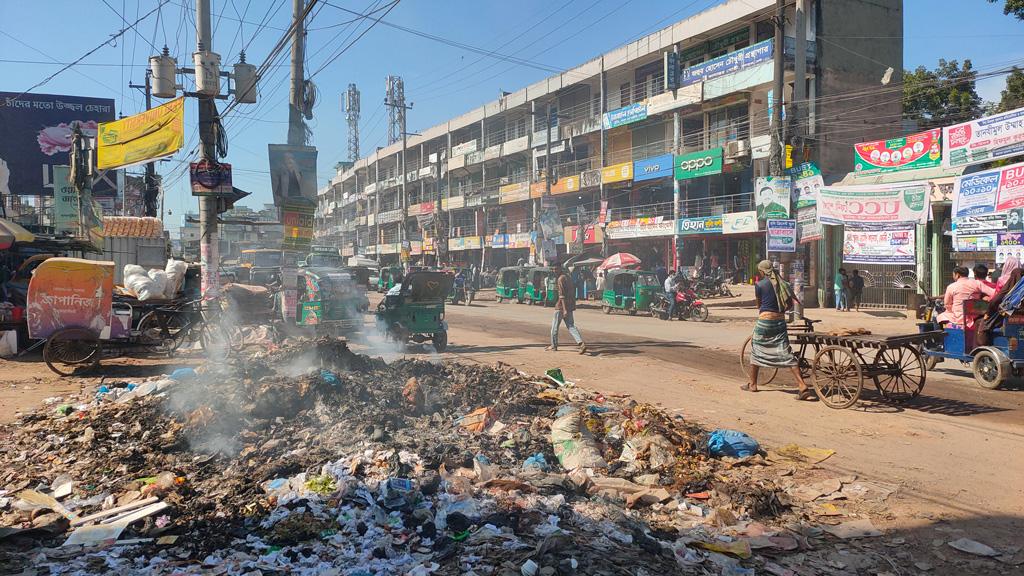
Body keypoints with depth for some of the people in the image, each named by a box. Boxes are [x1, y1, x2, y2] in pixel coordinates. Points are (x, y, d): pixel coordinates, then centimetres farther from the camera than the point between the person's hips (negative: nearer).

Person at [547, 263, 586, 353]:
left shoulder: (561, 279, -14)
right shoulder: (568, 277, 14)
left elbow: (562, 295, -21)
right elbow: (573, 291, 21)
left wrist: (564, 309, -26)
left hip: (561, 306, -8)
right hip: (570, 305, 8)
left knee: (555, 326, 8)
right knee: (570, 326, 5)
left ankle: (554, 346, 18)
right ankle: (581, 343, -13)